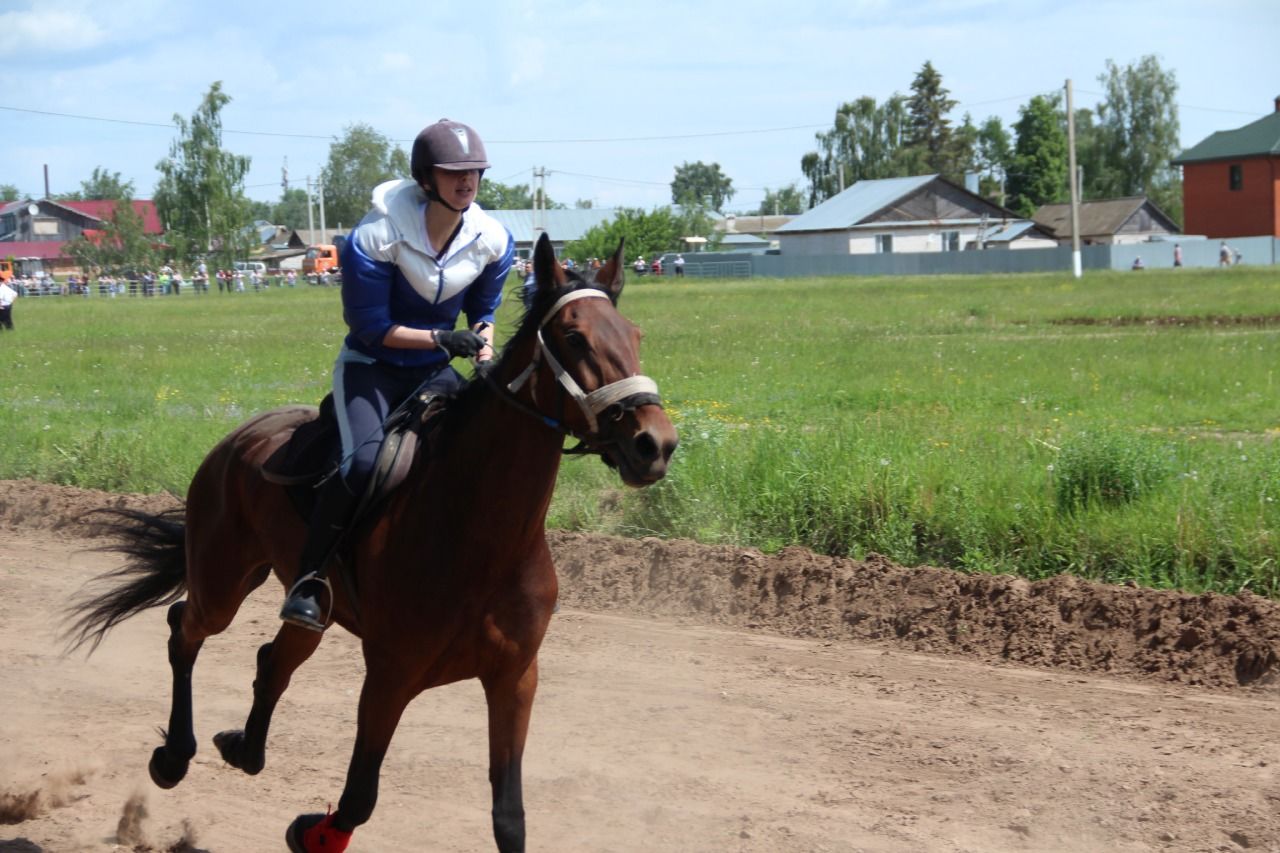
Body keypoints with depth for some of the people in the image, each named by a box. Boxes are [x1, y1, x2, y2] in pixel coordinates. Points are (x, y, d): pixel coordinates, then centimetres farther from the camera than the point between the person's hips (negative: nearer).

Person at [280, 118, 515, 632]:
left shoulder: (493, 241, -6)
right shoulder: (375, 237, -22)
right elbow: (371, 327, -18)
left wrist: (483, 350, -10)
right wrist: (441, 339, -25)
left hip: (434, 373, 5)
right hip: (370, 366, -5)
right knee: (366, 461, -31)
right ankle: (308, 581, -18)